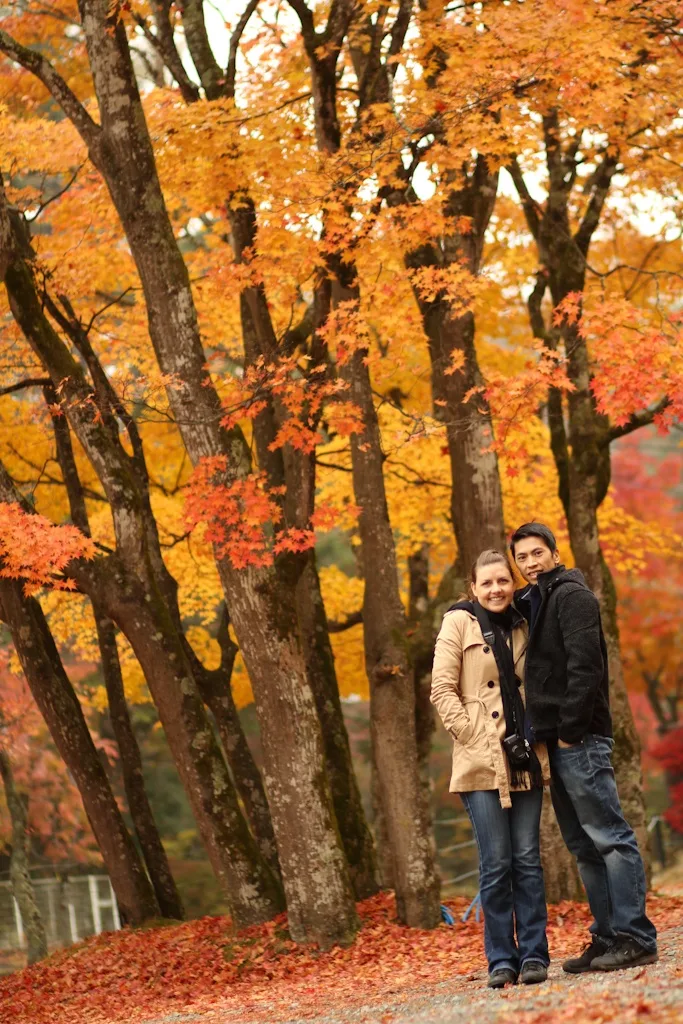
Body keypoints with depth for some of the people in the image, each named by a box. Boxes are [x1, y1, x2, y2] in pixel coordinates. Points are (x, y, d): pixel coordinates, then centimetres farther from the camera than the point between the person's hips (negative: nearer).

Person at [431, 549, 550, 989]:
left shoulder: (521, 627, 13)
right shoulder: (459, 623, 0)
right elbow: (442, 691, -5)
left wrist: (536, 737, 4)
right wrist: (474, 736, -12)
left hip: (526, 760, 4)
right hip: (482, 765, -4)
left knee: (528, 859, 3)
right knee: (496, 864, -2)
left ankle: (534, 955, 8)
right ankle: (501, 960, 6)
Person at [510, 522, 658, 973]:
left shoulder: (571, 595, -7)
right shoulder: (532, 603, 20)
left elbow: (584, 665, -17)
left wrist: (570, 730, -19)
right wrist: (546, 735, 11)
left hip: (579, 740, -10)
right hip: (556, 742, 10)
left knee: (609, 837, -9)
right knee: (584, 846, 10)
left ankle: (636, 939, -10)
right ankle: (607, 938, 14)